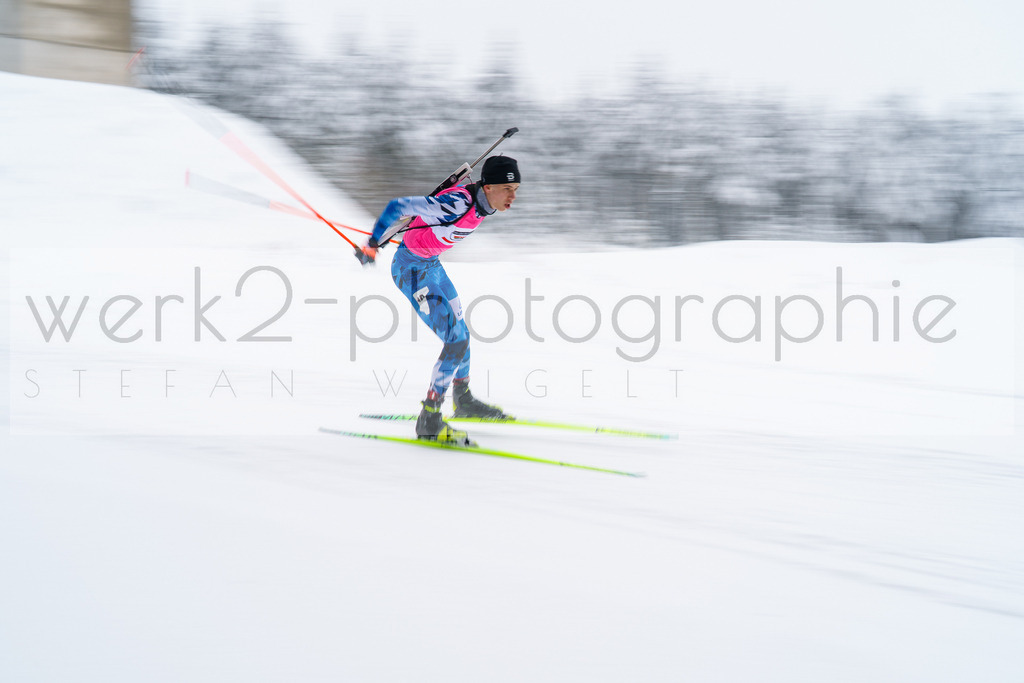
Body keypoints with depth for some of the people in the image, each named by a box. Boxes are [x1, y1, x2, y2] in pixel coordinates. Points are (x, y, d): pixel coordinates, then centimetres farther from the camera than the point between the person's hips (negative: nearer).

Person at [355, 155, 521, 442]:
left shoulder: (482, 202, -5)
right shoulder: (458, 204, -33)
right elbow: (398, 206, -30)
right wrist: (372, 244, -22)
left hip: (431, 264, 9)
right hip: (411, 269, -9)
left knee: (460, 334, 22)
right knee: (456, 340, -15)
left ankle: (463, 401, 44)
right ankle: (428, 421, -10)